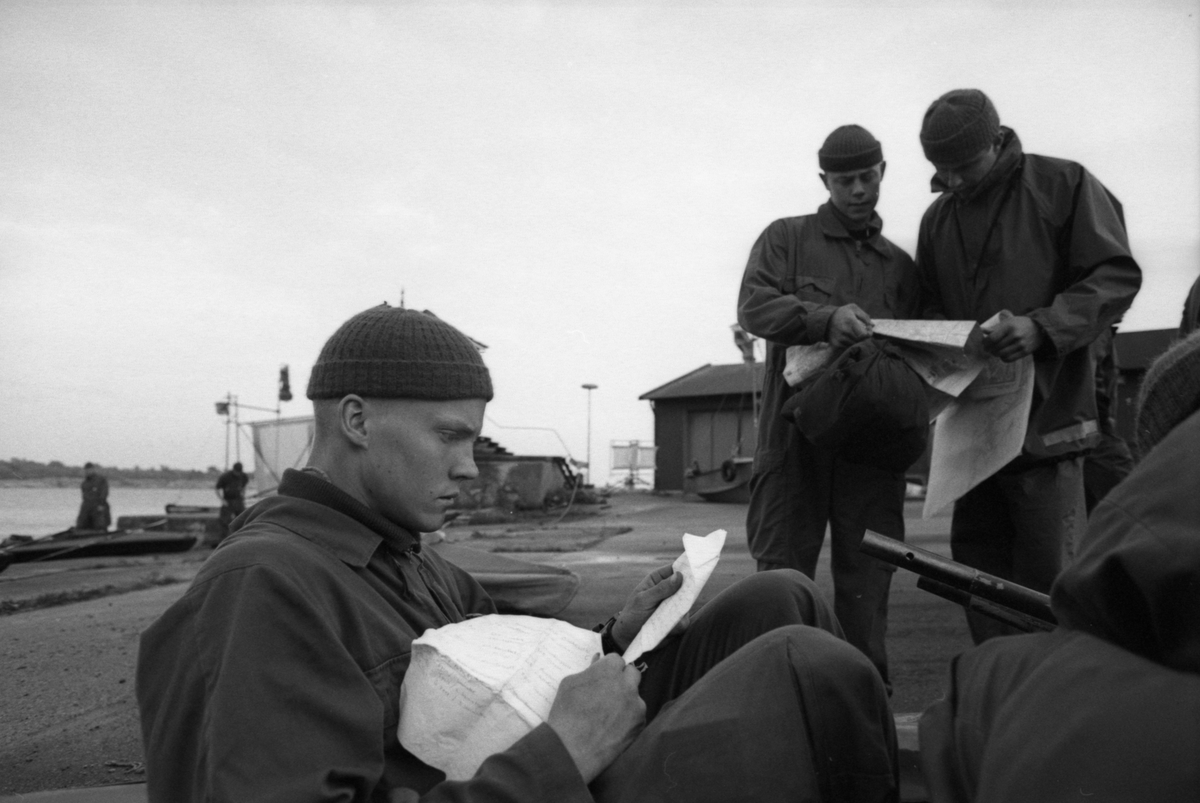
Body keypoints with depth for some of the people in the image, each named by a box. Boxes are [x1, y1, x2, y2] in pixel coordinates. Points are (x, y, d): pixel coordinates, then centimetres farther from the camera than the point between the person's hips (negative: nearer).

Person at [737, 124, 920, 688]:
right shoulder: (786, 238, 12)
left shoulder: (899, 264, 21)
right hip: (795, 430, -2)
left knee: (866, 578, 3)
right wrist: (825, 318, -21)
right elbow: (752, 305, -4)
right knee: (782, 573, -2)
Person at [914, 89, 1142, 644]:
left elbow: (1116, 276, -7)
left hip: (1044, 412, -6)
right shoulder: (938, 218, 15)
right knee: (976, 564, 9)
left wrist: (1041, 327, -22)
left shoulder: (1063, 185, -1)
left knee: (1047, 573, -6)